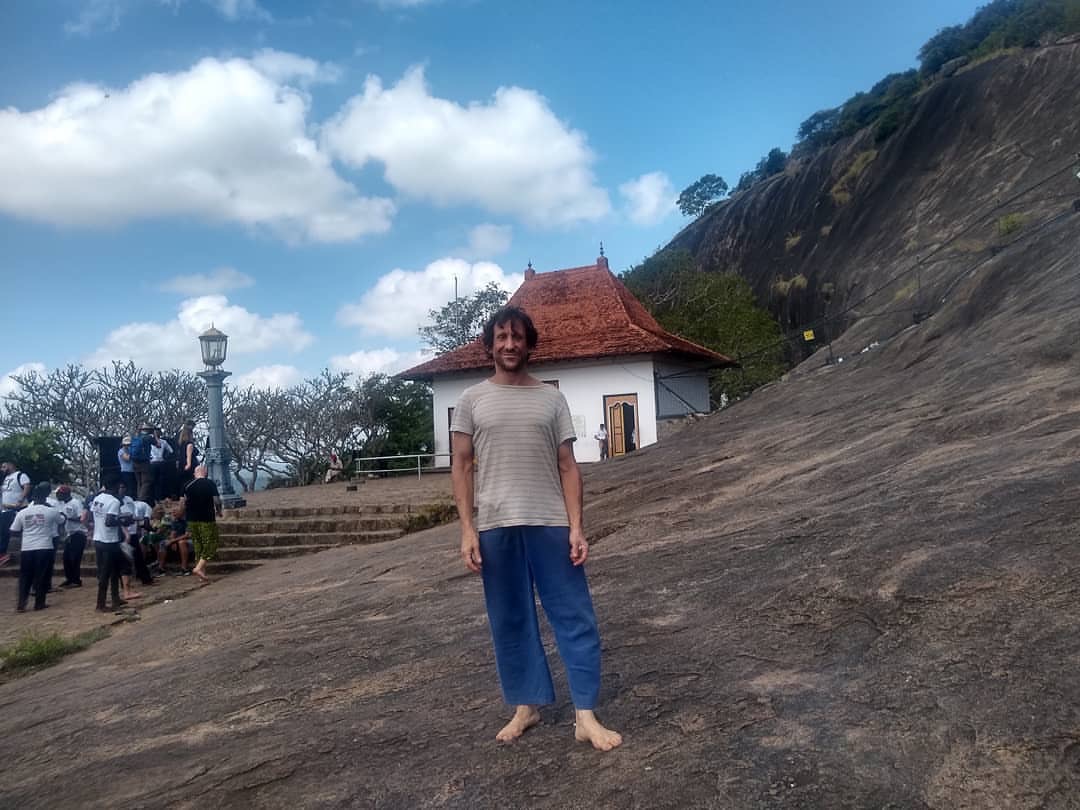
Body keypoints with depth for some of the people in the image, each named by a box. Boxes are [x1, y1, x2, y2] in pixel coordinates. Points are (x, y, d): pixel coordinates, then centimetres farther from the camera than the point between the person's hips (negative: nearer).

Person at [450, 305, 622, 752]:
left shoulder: (552, 398, 8)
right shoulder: (472, 399, 6)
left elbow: (567, 467, 6)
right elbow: (462, 467, 4)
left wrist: (575, 526, -4)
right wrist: (467, 528, -4)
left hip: (550, 523, 0)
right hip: (496, 527, 0)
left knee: (575, 616, -1)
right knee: (510, 621, 9)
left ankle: (586, 716, 6)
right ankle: (525, 707, 23)